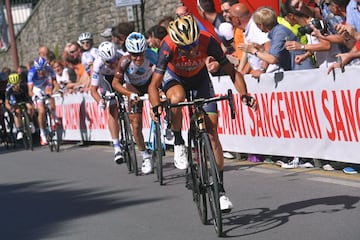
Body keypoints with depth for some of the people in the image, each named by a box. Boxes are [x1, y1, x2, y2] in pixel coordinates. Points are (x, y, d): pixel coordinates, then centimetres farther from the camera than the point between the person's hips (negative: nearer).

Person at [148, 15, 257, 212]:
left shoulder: (208, 42, -33)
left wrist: (245, 95, -40)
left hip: (200, 78, 1)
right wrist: (156, 107, -52)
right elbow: (154, 84, -33)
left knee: (212, 133, -8)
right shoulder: (168, 47, -36)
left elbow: (232, 72, -24)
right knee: (177, 97, -39)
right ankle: (178, 144, -12)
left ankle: (220, 190, -1)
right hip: (174, 77, -1)